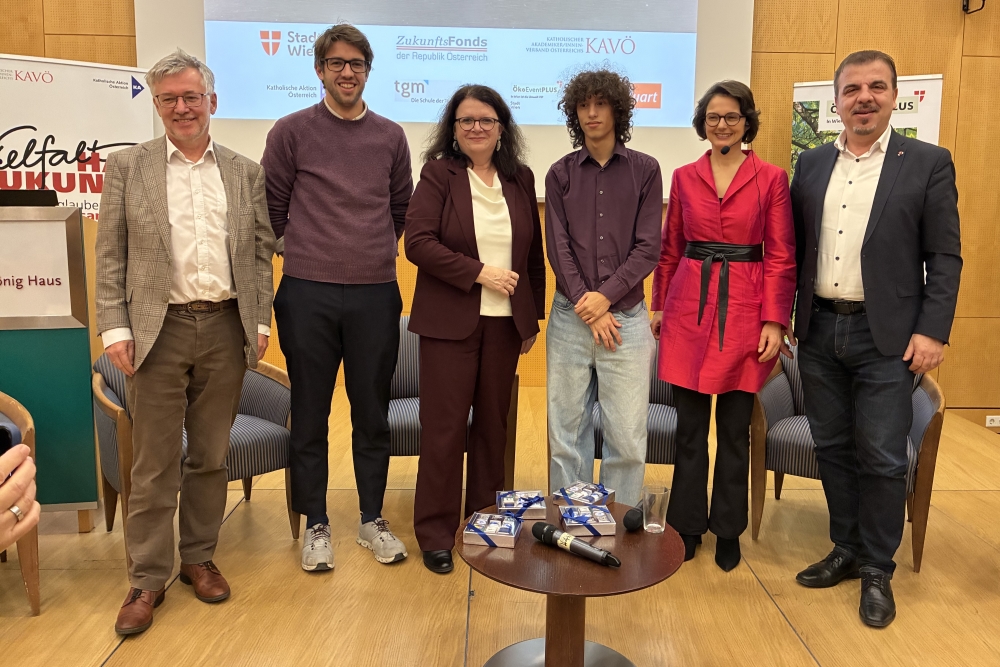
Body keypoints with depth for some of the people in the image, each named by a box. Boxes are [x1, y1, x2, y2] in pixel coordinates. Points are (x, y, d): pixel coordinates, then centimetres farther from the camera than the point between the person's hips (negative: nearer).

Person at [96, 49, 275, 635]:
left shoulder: (245, 172, 9)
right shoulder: (127, 167, 4)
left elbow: (261, 251, 9)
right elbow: (110, 255, 2)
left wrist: (260, 321, 3)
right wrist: (115, 327, -5)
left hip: (226, 329, 2)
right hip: (159, 329, -1)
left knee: (212, 456, 11)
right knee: (155, 464, 4)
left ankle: (200, 557, 27)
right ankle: (148, 578, 17)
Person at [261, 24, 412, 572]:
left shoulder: (390, 137, 9)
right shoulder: (291, 132, 1)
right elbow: (273, 210, 5)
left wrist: (374, 253, 13)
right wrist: (307, 252, 9)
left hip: (376, 295, 2)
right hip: (308, 295, -2)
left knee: (372, 413, 9)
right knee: (310, 415, 7)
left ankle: (372, 519, 24)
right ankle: (315, 525, 22)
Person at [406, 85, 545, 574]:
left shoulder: (520, 179, 10)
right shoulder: (438, 175, -2)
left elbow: (534, 252, 13)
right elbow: (418, 242, -12)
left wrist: (533, 316, 12)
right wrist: (479, 272, -16)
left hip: (505, 322, 4)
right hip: (449, 322, -4)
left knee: (493, 423, 11)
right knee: (445, 426, 1)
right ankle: (436, 534, 14)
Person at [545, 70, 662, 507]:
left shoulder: (644, 170, 5)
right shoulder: (561, 173, 7)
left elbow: (647, 247, -1)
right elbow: (558, 247, 1)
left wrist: (605, 296, -12)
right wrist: (589, 310, -8)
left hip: (626, 314, -1)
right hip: (571, 317, 1)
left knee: (627, 436, 0)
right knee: (567, 430, 6)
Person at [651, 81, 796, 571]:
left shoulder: (771, 178, 1)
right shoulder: (684, 177, 9)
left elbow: (780, 256, -1)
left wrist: (775, 321, -7)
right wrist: (659, 306, 9)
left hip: (744, 309, -1)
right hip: (689, 306, 2)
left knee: (735, 428, 6)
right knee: (690, 424, 6)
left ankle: (728, 531, 22)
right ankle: (687, 526, 21)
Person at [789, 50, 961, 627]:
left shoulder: (928, 163, -2)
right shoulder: (812, 164, 9)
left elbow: (945, 258, -4)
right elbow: (795, 249, 10)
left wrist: (932, 331, -11)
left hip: (887, 336, -3)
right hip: (819, 331, 4)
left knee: (882, 458, 2)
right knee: (834, 448, 12)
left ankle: (878, 571, 19)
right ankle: (847, 550, 29)